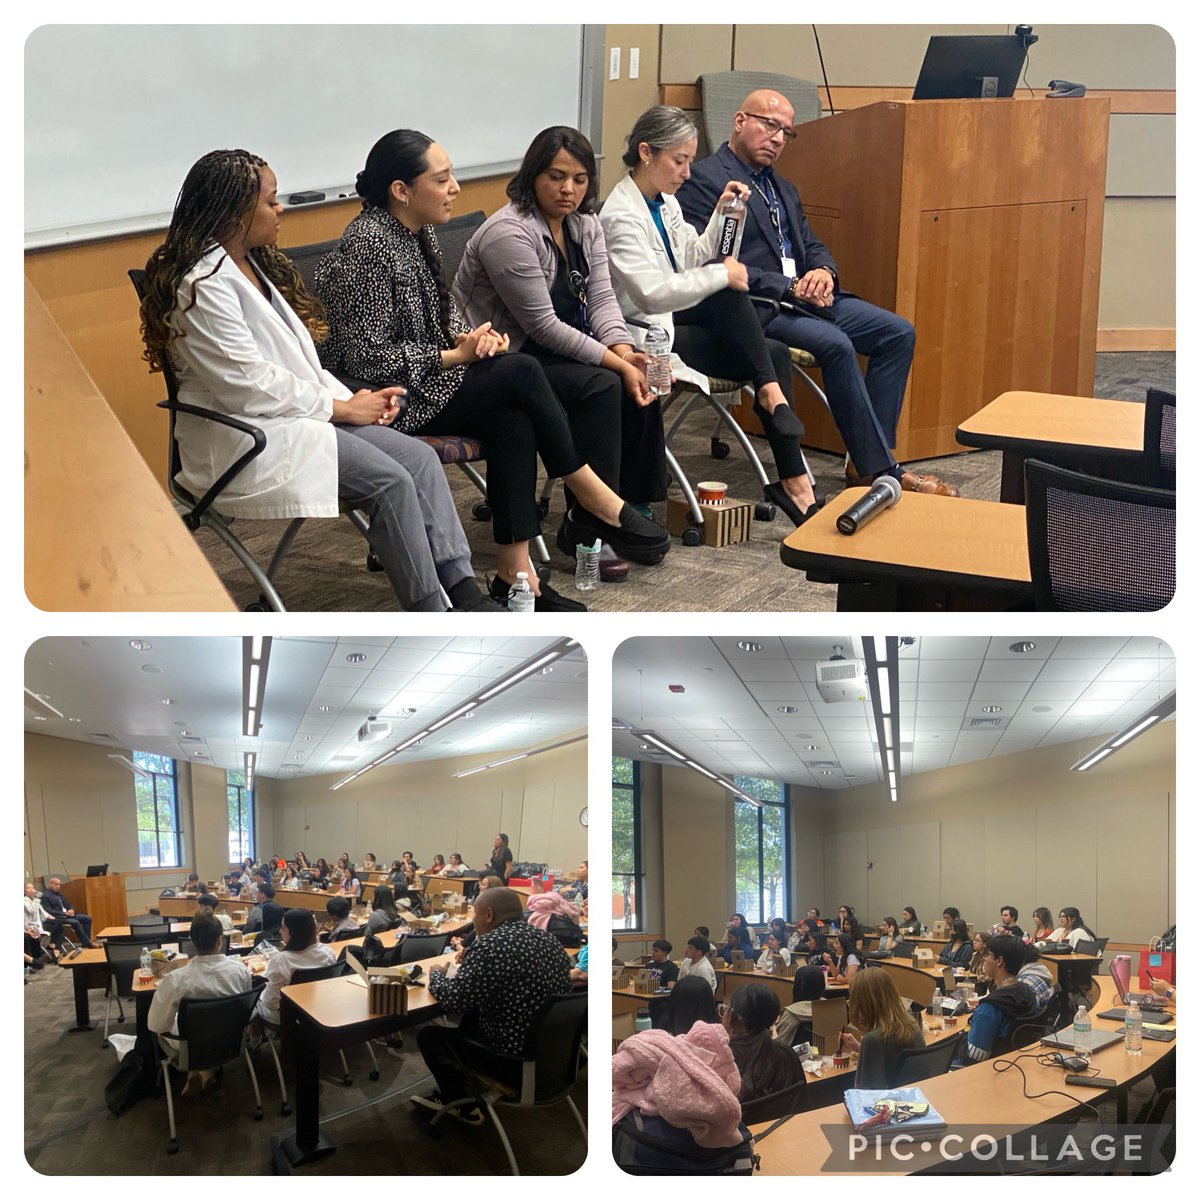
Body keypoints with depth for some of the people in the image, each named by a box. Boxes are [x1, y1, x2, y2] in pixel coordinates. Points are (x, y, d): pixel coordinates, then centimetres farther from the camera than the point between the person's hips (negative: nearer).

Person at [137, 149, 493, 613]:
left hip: (298, 413, 9)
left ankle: (462, 589, -12)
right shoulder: (202, 285, -16)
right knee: (390, 481, -23)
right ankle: (431, 615, -13)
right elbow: (251, 386, -19)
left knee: (420, 457, -8)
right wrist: (343, 407, -12)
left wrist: (351, 398, 0)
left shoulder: (250, 263, 14)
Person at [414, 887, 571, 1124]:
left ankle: (463, 1107, 31)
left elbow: (451, 1000, -20)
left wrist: (436, 974, 1)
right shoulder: (548, 939, 4)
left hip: (517, 1063, -8)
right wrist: (470, 963, 14)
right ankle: (452, 1095, 38)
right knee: (472, 1015, 30)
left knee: (428, 1035, 13)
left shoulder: (490, 945, -22)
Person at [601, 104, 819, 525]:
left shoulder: (664, 202, 13)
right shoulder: (621, 215, -16)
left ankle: (793, 479, -12)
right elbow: (652, 294, -25)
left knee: (775, 352, -10)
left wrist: (722, 212, 7)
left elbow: (696, 259, 21)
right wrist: (721, 275, -21)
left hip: (674, 318, 9)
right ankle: (770, 391, -16)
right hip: (648, 334, -9)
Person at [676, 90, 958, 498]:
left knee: (899, 333, -5)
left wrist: (823, 272, -5)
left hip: (804, 296, 9)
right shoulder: (702, 181, -5)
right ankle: (878, 469, -21)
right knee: (835, 344, -31)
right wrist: (788, 288, -19)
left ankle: (872, 457, -7)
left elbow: (812, 247, 22)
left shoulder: (784, 189, 23)